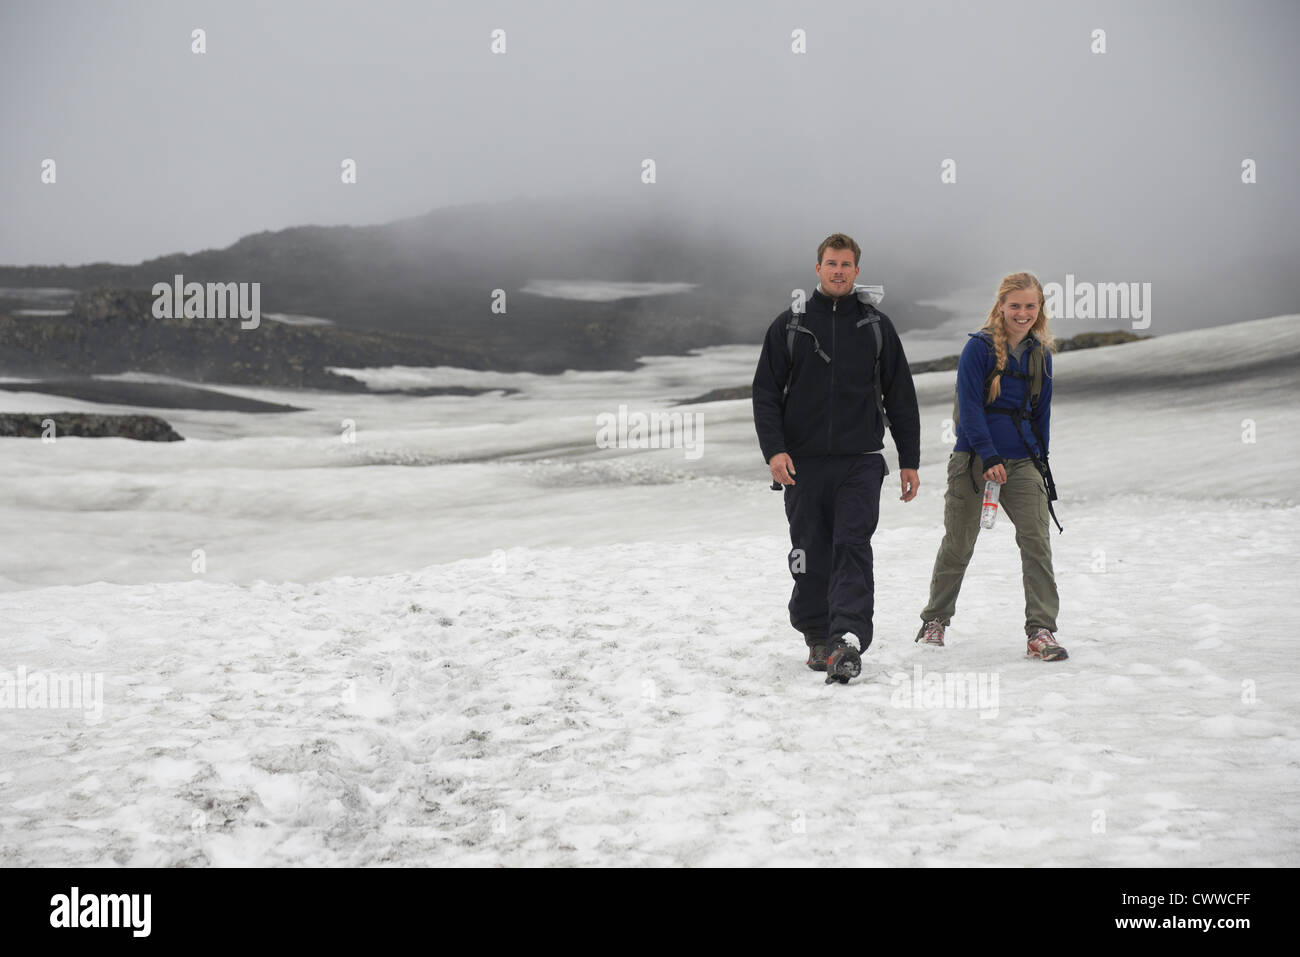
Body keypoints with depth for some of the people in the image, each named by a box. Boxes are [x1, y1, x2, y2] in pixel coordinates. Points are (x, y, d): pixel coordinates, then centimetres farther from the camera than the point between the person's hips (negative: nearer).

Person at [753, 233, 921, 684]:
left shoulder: (877, 326, 9)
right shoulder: (789, 325, 7)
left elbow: (901, 397, 12)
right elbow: (765, 393, 5)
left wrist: (909, 461, 8)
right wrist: (774, 449, -10)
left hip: (860, 462, -1)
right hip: (803, 463, 1)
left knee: (852, 547, -14)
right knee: (811, 557, 4)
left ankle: (848, 640, -23)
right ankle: (817, 637, 20)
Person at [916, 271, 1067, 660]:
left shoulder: (1040, 353, 9)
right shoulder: (978, 347, -7)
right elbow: (969, 407, -12)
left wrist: (1041, 461, 16)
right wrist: (989, 457, -19)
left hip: (1022, 461, 4)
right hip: (975, 457, -4)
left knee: (1037, 541, -9)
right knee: (958, 544, 6)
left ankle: (1040, 631, -6)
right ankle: (935, 620, 26)